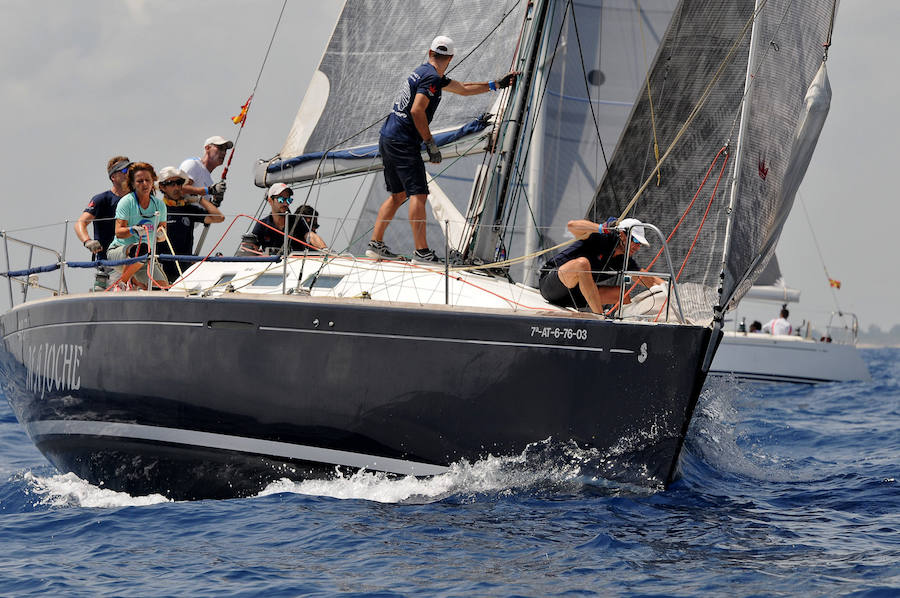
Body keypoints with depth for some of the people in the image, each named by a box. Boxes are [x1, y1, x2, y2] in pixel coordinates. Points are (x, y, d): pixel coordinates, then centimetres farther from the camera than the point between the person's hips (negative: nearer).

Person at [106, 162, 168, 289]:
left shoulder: (159, 204, 6)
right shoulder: (127, 201, -8)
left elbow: (162, 237, 10)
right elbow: (119, 232, -15)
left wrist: (161, 234, -15)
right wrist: (134, 230, -35)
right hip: (119, 250, -5)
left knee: (161, 285, -18)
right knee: (141, 249, -39)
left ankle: (134, 281, 14)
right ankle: (123, 282, -15)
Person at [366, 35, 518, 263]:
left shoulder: (423, 72, 20)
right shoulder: (431, 77, -11)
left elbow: (463, 89, 28)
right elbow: (417, 110, -21)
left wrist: (495, 85, 28)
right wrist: (431, 144, -17)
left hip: (387, 139, 10)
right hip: (403, 142, -10)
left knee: (398, 195, 15)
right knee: (418, 193, -12)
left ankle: (375, 244, 13)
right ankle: (422, 251, -17)